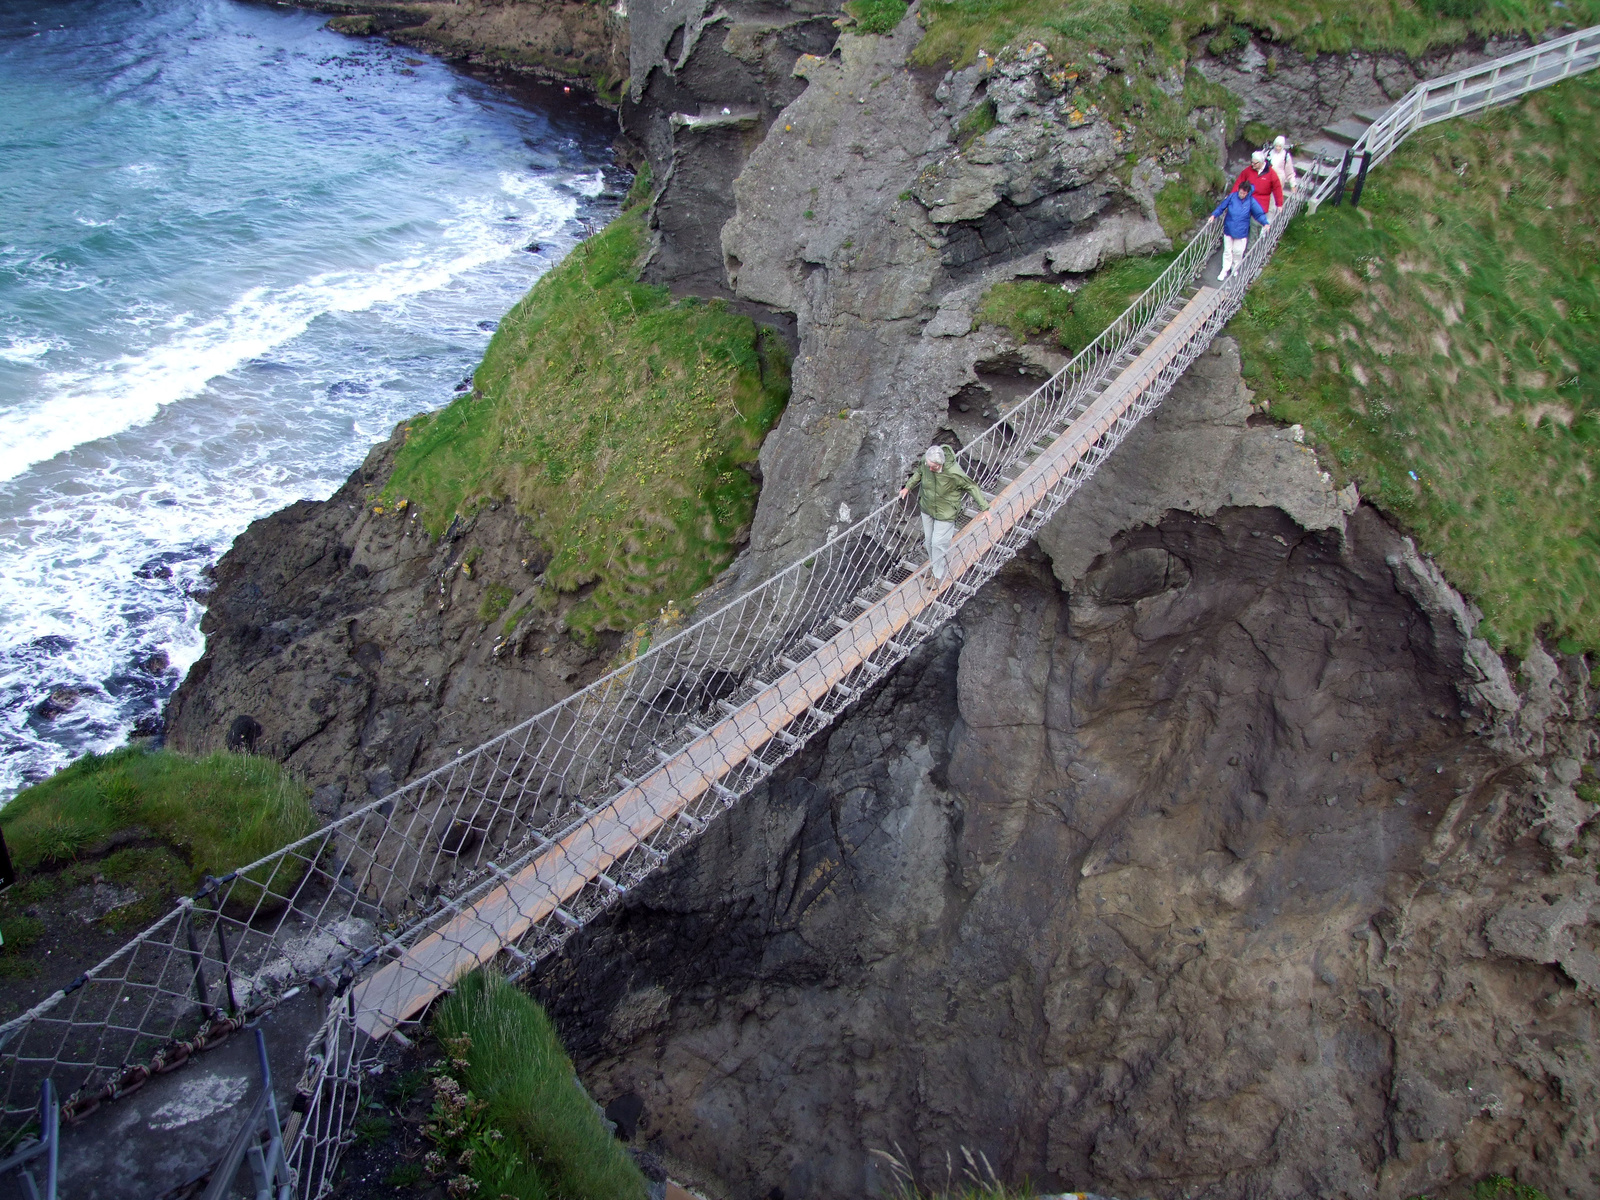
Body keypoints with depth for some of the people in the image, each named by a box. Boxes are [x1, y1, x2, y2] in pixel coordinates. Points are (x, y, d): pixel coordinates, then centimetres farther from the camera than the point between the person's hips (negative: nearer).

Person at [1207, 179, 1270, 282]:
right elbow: (1221, 208, 0)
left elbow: (1259, 214, -10)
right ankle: (1225, 270, 21)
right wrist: (1214, 215, -13)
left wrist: (1265, 223, -24)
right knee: (1227, 251, 10)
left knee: (1238, 252, 9)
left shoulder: (1251, 201, -13)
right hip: (1228, 230, 1)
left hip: (1241, 232, -1)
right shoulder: (1232, 197, -11)